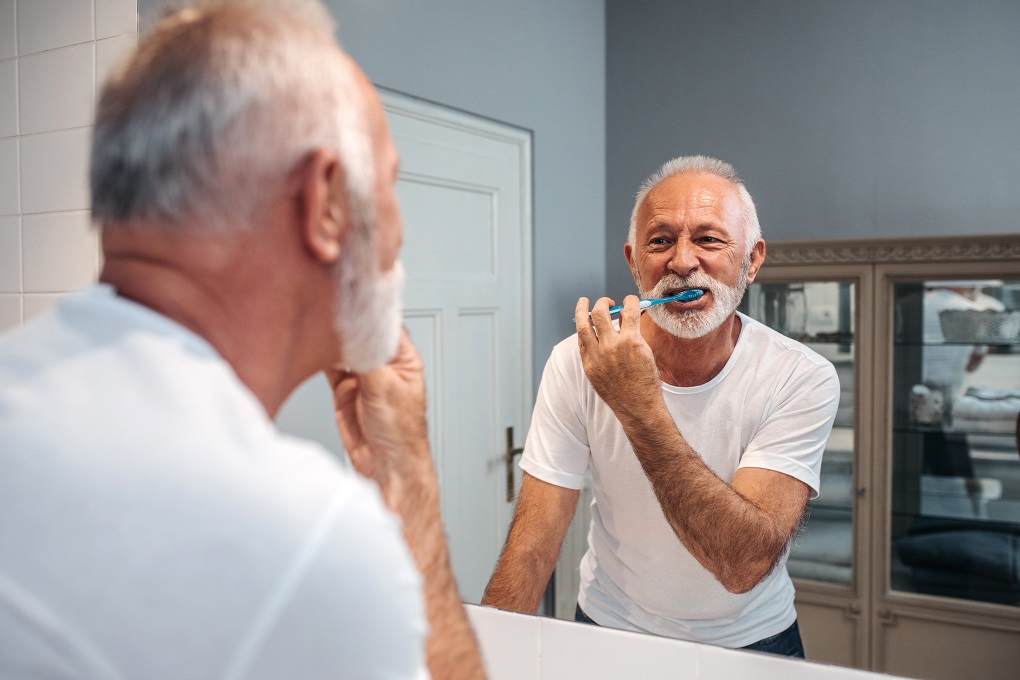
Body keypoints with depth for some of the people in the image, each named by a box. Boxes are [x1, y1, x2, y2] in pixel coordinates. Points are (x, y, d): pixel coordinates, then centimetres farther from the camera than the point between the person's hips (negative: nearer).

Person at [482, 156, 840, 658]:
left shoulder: (802, 380, -16)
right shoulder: (578, 363, -13)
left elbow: (745, 565, -26)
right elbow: (532, 547, -12)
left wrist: (640, 406, -32)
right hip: (610, 629, 1)